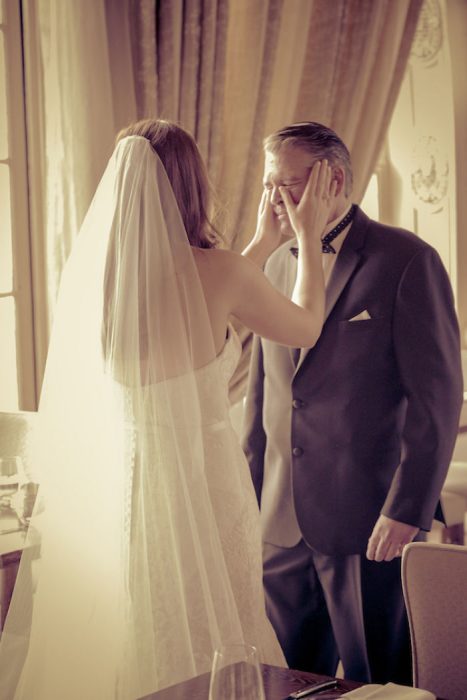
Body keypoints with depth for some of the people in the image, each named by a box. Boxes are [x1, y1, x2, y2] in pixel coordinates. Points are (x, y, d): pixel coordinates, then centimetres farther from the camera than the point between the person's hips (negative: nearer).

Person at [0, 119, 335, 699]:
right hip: (204, 479, -5)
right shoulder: (214, 269, -14)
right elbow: (307, 327, 4)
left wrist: (265, 240, 24)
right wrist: (308, 237, 17)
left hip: (118, 489, 5)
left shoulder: (90, 270, 0)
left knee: (136, 645, 18)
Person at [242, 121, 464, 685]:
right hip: (282, 522, 6)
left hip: (369, 522, -6)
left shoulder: (407, 261, -9)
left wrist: (407, 510, -15)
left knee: (375, 684, 6)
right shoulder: (277, 265, 12)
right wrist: (249, 492, 14)